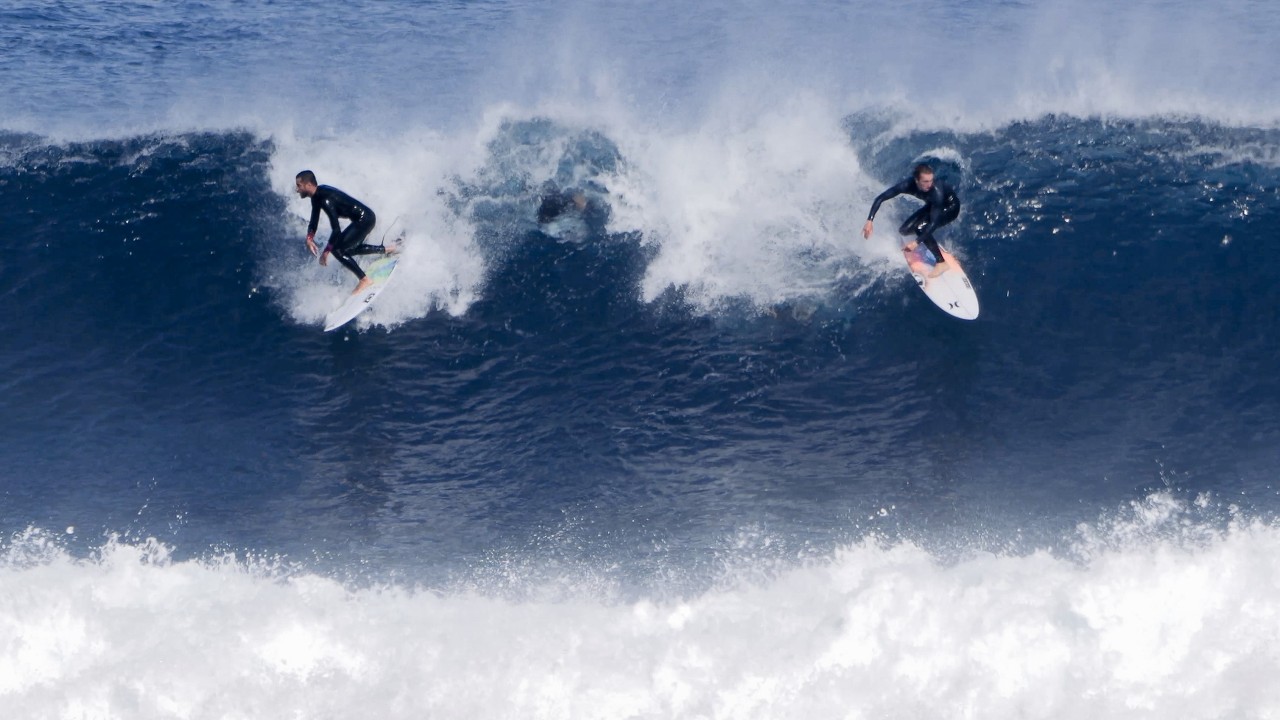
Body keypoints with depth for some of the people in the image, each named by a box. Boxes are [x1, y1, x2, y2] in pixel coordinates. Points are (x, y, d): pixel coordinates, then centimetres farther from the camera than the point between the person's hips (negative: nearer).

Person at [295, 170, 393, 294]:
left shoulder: (325, 199, -26)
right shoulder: (317, 197, 4)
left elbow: (336, 229, -28)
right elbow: (314, 221, 15)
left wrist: (326, 252, -24)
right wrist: (309, 238, -3)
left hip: (364, 220, -10)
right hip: (365, 218, 10)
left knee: (337, 249, -12)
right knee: (349, 249, 25)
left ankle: (364, 280, -8)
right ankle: (385, 250, 32)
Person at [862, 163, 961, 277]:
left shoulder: (936, 191, -41)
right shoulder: (908, 185, -30)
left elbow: (934, 222, -40)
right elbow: (880, 198, -24)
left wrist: (917, 242, -47)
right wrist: (870, 220, -34)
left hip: (950, 207, -5)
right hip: (933, 205, 6)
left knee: (921, 228, -27)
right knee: (904, 231, -1)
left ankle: (941, 263, -15)